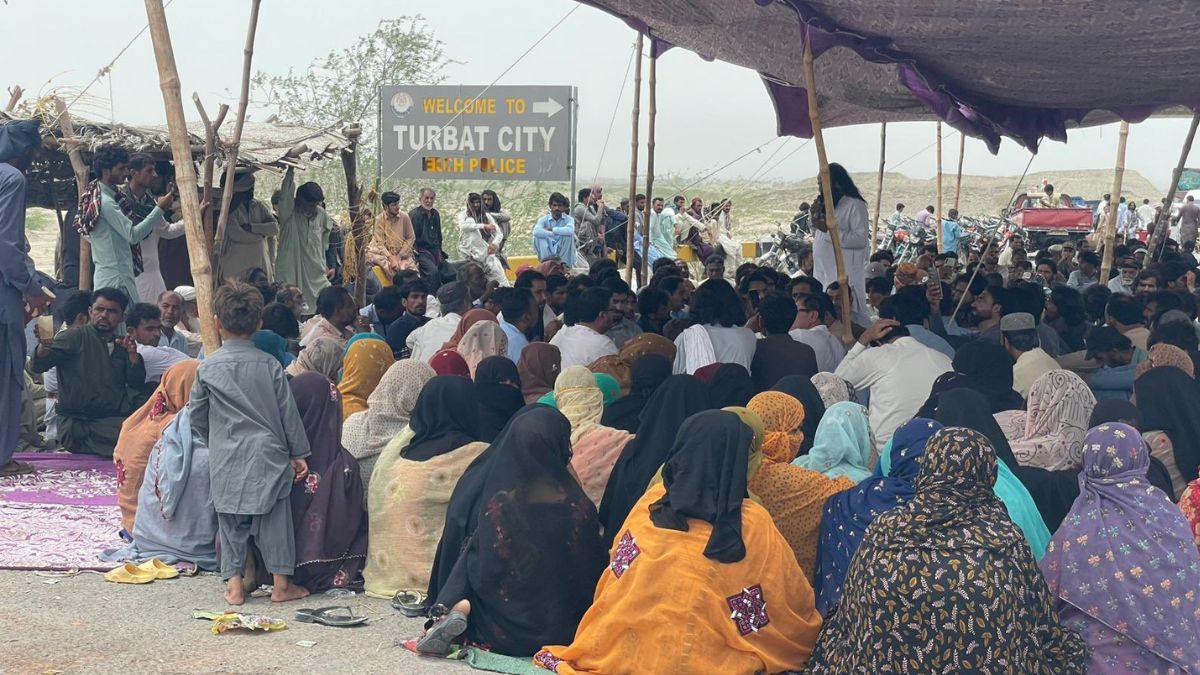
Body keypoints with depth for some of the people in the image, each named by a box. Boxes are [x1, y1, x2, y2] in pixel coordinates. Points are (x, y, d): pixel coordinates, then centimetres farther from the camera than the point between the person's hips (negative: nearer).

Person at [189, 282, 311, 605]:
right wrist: (299, 454, 9)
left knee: (231, 522, 9)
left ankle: (234, 584, 10)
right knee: (275, 518, 6)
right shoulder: (269, 365, -3)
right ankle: (281, 582, 10)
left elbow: (196, 416, 5)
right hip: (268, 454, 0)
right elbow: (288, 412, 0)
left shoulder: (208, 368, -3)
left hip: (226, 459, 0)